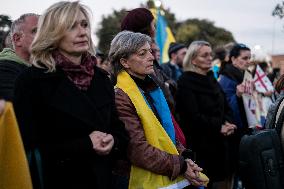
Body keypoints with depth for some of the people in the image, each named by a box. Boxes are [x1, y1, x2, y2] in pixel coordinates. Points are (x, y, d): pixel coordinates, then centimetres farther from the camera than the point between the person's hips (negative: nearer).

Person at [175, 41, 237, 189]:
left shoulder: (211, 79, 14)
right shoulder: (185, 82, -10)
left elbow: (225, 107, 17)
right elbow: (194, 116, -17)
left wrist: (227, 123, -3)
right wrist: (219, 127, -13)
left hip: (217, 141, 7)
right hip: (199, 143, -7)